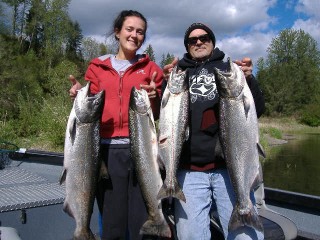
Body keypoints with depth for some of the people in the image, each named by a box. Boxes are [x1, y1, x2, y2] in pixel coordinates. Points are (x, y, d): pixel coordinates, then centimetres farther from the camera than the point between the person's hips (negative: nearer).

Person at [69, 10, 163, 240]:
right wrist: (79, 97, -7)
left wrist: (154, 97, -11)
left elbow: (158, 115, 9)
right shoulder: (98, 66, 12)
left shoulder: (150, 68, 11)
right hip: (108, 149, 1)